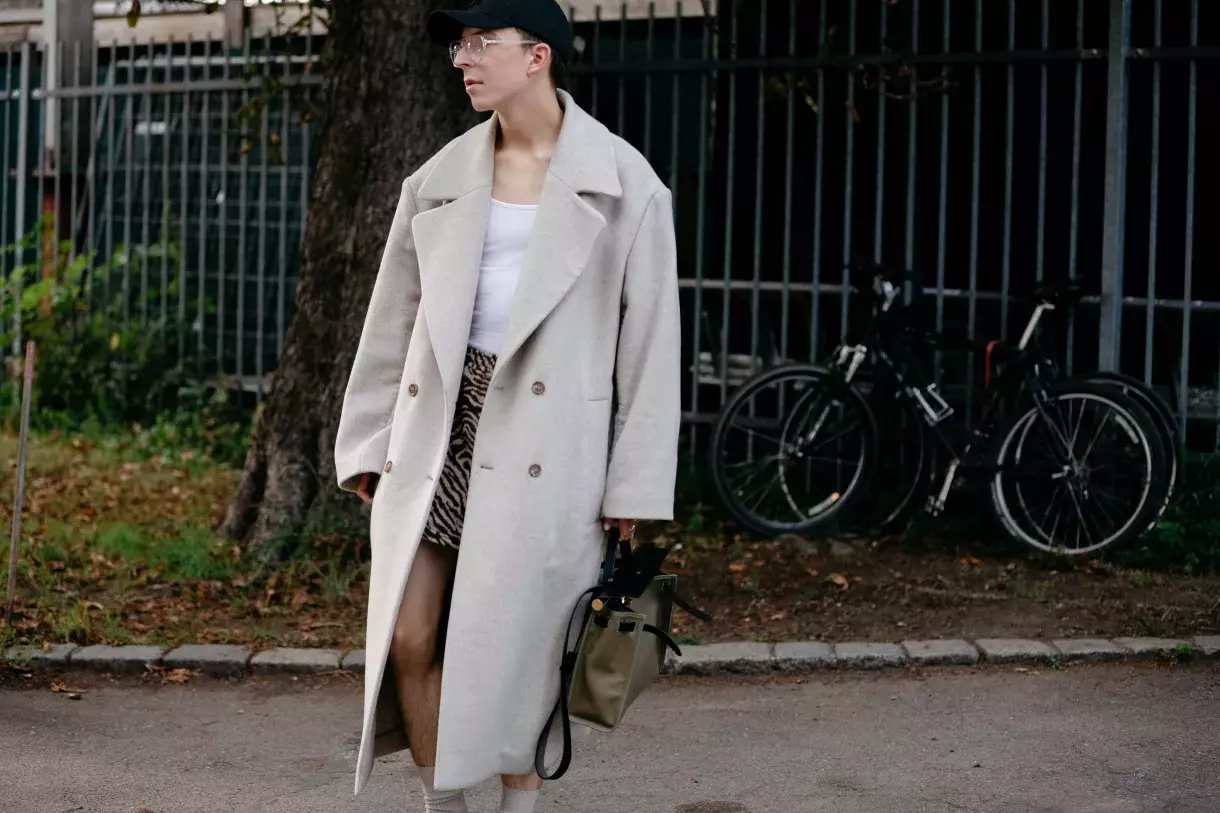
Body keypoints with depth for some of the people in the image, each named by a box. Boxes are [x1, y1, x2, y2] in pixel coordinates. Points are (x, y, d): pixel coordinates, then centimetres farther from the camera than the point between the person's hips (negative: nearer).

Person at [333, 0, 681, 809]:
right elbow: (394, 318, 14)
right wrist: (368, 446, 11)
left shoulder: (621, 181, -2)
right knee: (408, 640, 1)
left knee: (516, 648, 1)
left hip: (543, 443, -4)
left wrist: (636, 485, -6)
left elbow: (651, 337, -3)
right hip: (438, 427, 4)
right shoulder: (442, 178, 10)